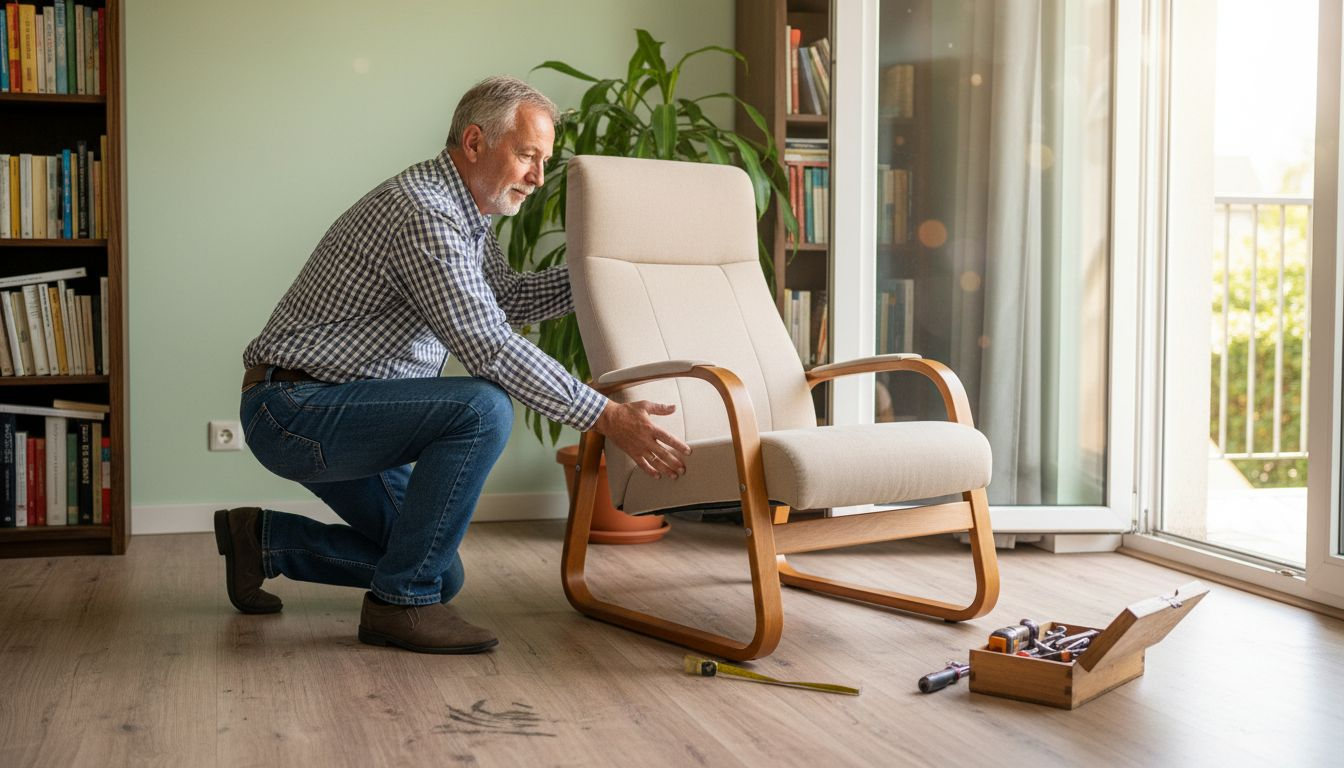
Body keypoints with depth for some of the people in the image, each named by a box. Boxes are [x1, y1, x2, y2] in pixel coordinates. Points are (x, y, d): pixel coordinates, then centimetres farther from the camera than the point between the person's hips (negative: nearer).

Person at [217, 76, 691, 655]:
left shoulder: (465, 213, 8)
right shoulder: (423, 213, -23)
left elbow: (510, 299, 23)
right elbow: (490, 349, -30)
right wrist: (608, 418, -29)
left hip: (329, 413, 10)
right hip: (294, 407, -10)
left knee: (441, 575, 13)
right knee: (482, 409, -29)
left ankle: (262, 540, 24)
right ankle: (400, 602, -17)